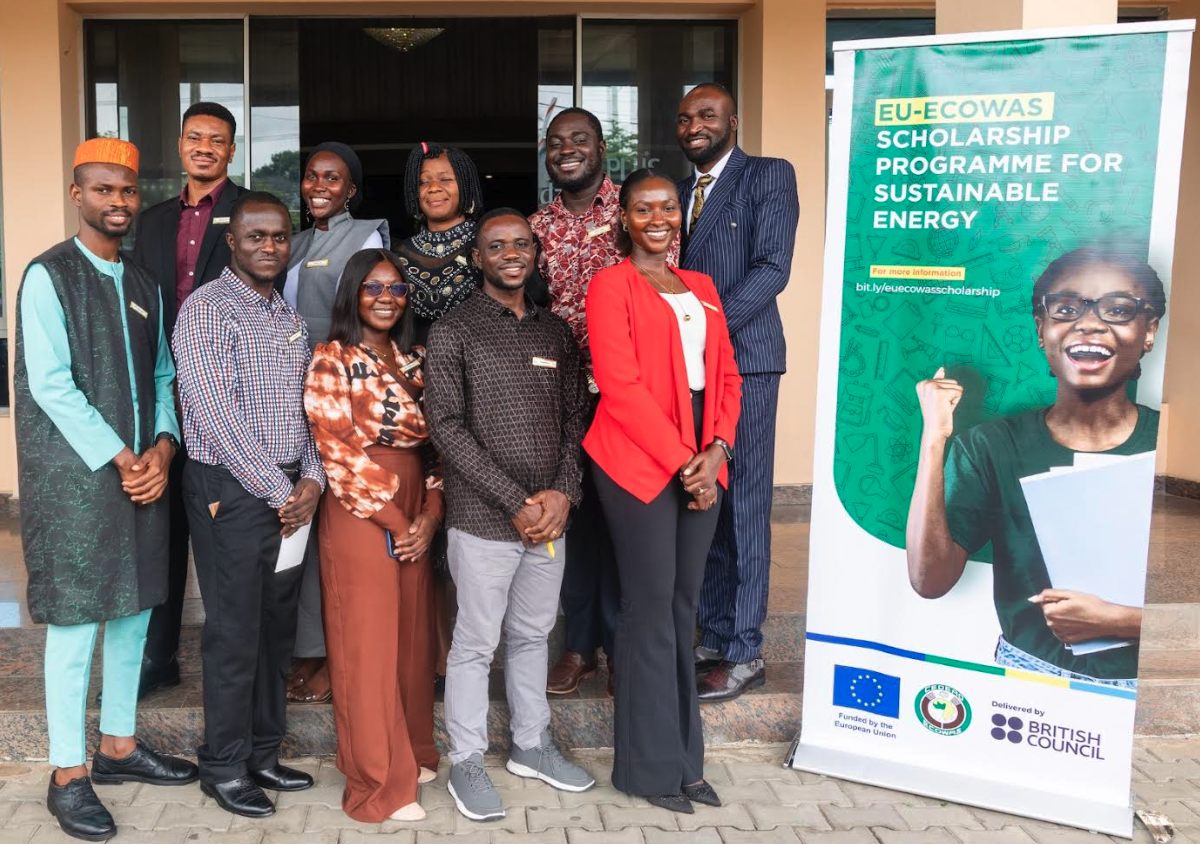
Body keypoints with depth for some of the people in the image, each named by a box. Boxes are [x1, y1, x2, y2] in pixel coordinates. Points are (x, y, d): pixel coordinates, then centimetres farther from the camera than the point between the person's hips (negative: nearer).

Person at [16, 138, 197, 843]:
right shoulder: (48, 276, -7)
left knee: (135, 609, 13)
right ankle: (68, 776, 12)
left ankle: (119, 745, 28)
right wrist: (121, 462, -14)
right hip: (75, 475, -6)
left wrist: (162, 449, -4)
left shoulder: (144, 283, 13)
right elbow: (51, 386, -14)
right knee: (76, 620, 0)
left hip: (144, 473, 6)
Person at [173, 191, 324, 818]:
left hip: (290, 492, 7)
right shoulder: (206, 309, -9)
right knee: (235, 634, 1)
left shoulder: (291, 318, 14)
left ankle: (262, 753, 27)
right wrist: (277, 491, -14)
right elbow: (217, 416, -17)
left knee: (277, 629, 13)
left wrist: (311, 478, -3)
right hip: (231, 491, -7)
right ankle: (223, 767, 16)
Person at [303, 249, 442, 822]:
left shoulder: (415, 360, 11)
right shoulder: (332, 360, -7)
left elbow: (435, 440, 10)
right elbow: (340, 452, -13)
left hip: (417, 516, 6)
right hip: (360, 516, -6)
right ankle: (380, 782, 12)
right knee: (368, 644, 1)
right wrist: (393, 520, -12)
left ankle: (413, 754, 30)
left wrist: (430, 513, -4)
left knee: (412, 636, 13)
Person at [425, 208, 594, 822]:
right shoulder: (453, 331, -4)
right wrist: (515, 503, -14)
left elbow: (575, 418, 11)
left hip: (549, 517, 5)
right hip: (482, 519, -4)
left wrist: (563, 493, -5)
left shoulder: (556, 333, 11)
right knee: (476, 642, 5)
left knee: (533, 634, 17)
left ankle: (531, 746, 33)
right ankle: (466, 763, 20)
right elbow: (447, 426, -10)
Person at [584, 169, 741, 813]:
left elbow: (726, 375, 13)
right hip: (639, 461, -6)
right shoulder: (611, 285, -3)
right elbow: (620, 384, -13)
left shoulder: (701, 288, 17)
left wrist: (716, 451, -3)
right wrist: (681, 461, -14)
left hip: (702, 462, 6)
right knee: (651, 607, -1)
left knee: (684, 605, 11)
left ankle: (684, 756, 22)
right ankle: (651, 764, 13)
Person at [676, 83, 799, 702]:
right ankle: (713, 635, 19)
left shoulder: (769, 175, 0)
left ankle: (742, 652, 6)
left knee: (741, 505, -3)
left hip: (742, 358, -6)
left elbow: (772, 268, -11)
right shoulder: (680, 191, 20)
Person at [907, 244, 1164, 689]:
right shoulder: (990, 446, 0)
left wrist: (1118, 621, -11)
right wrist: (934, 437, -14)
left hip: (1143, 683, 1)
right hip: (1025, 675, -1)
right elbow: (930, 580, -10)